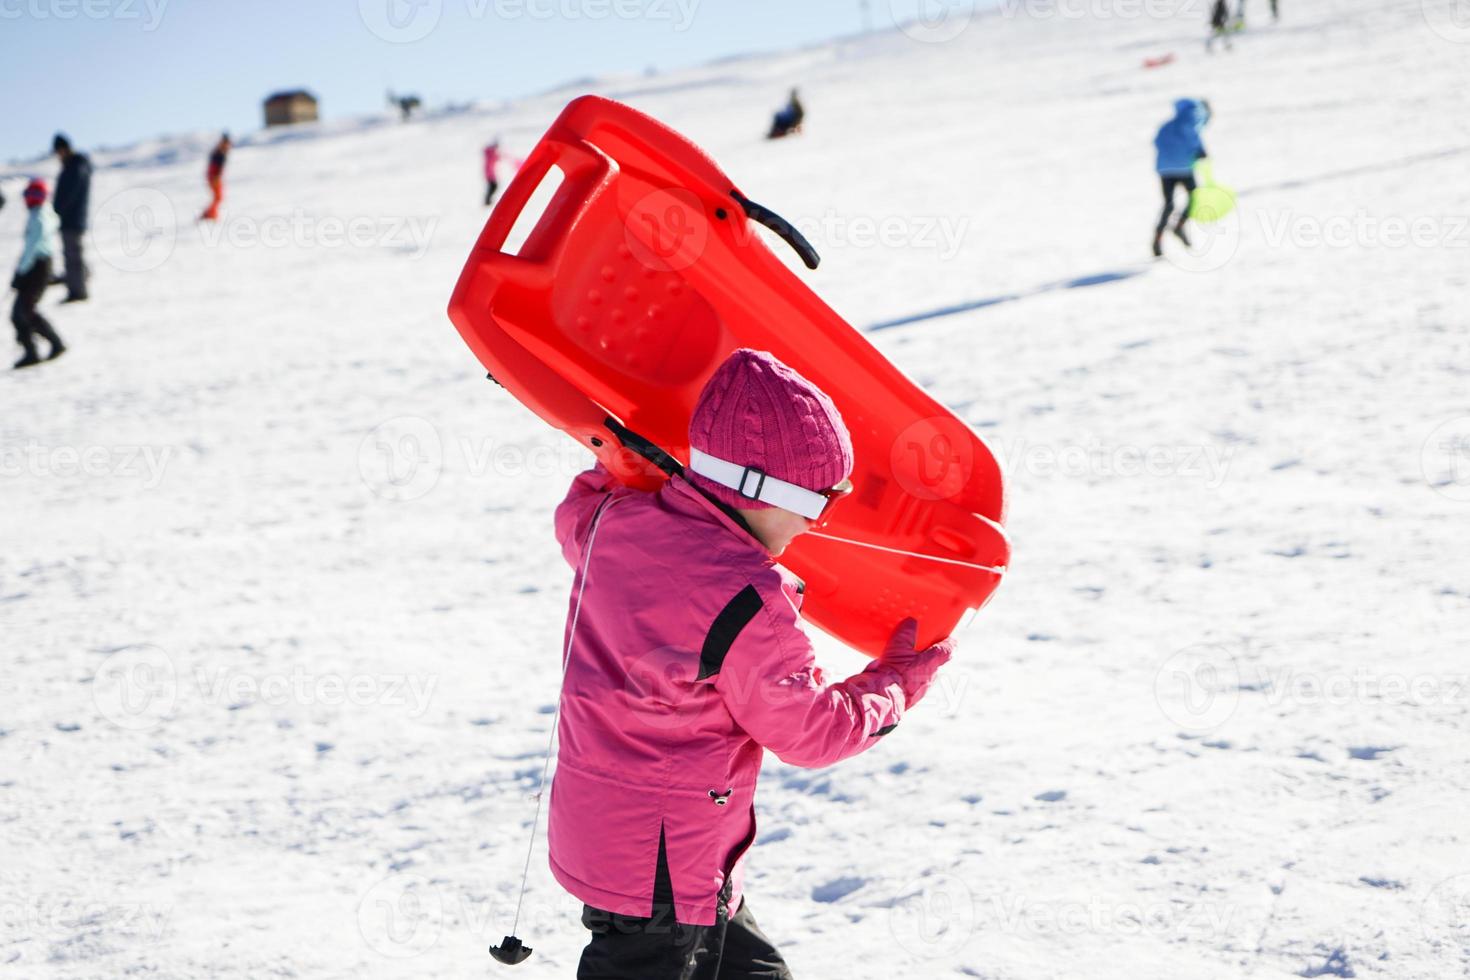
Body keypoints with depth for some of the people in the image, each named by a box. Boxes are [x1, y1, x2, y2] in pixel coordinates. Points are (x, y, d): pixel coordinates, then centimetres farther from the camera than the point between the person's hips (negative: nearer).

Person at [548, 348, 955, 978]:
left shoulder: (610, 522, -4)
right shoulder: (748, 605, -25)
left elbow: (575, 514, 23)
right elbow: (810, 731, -12)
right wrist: (896, 685, 4)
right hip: (663, 867, -9)